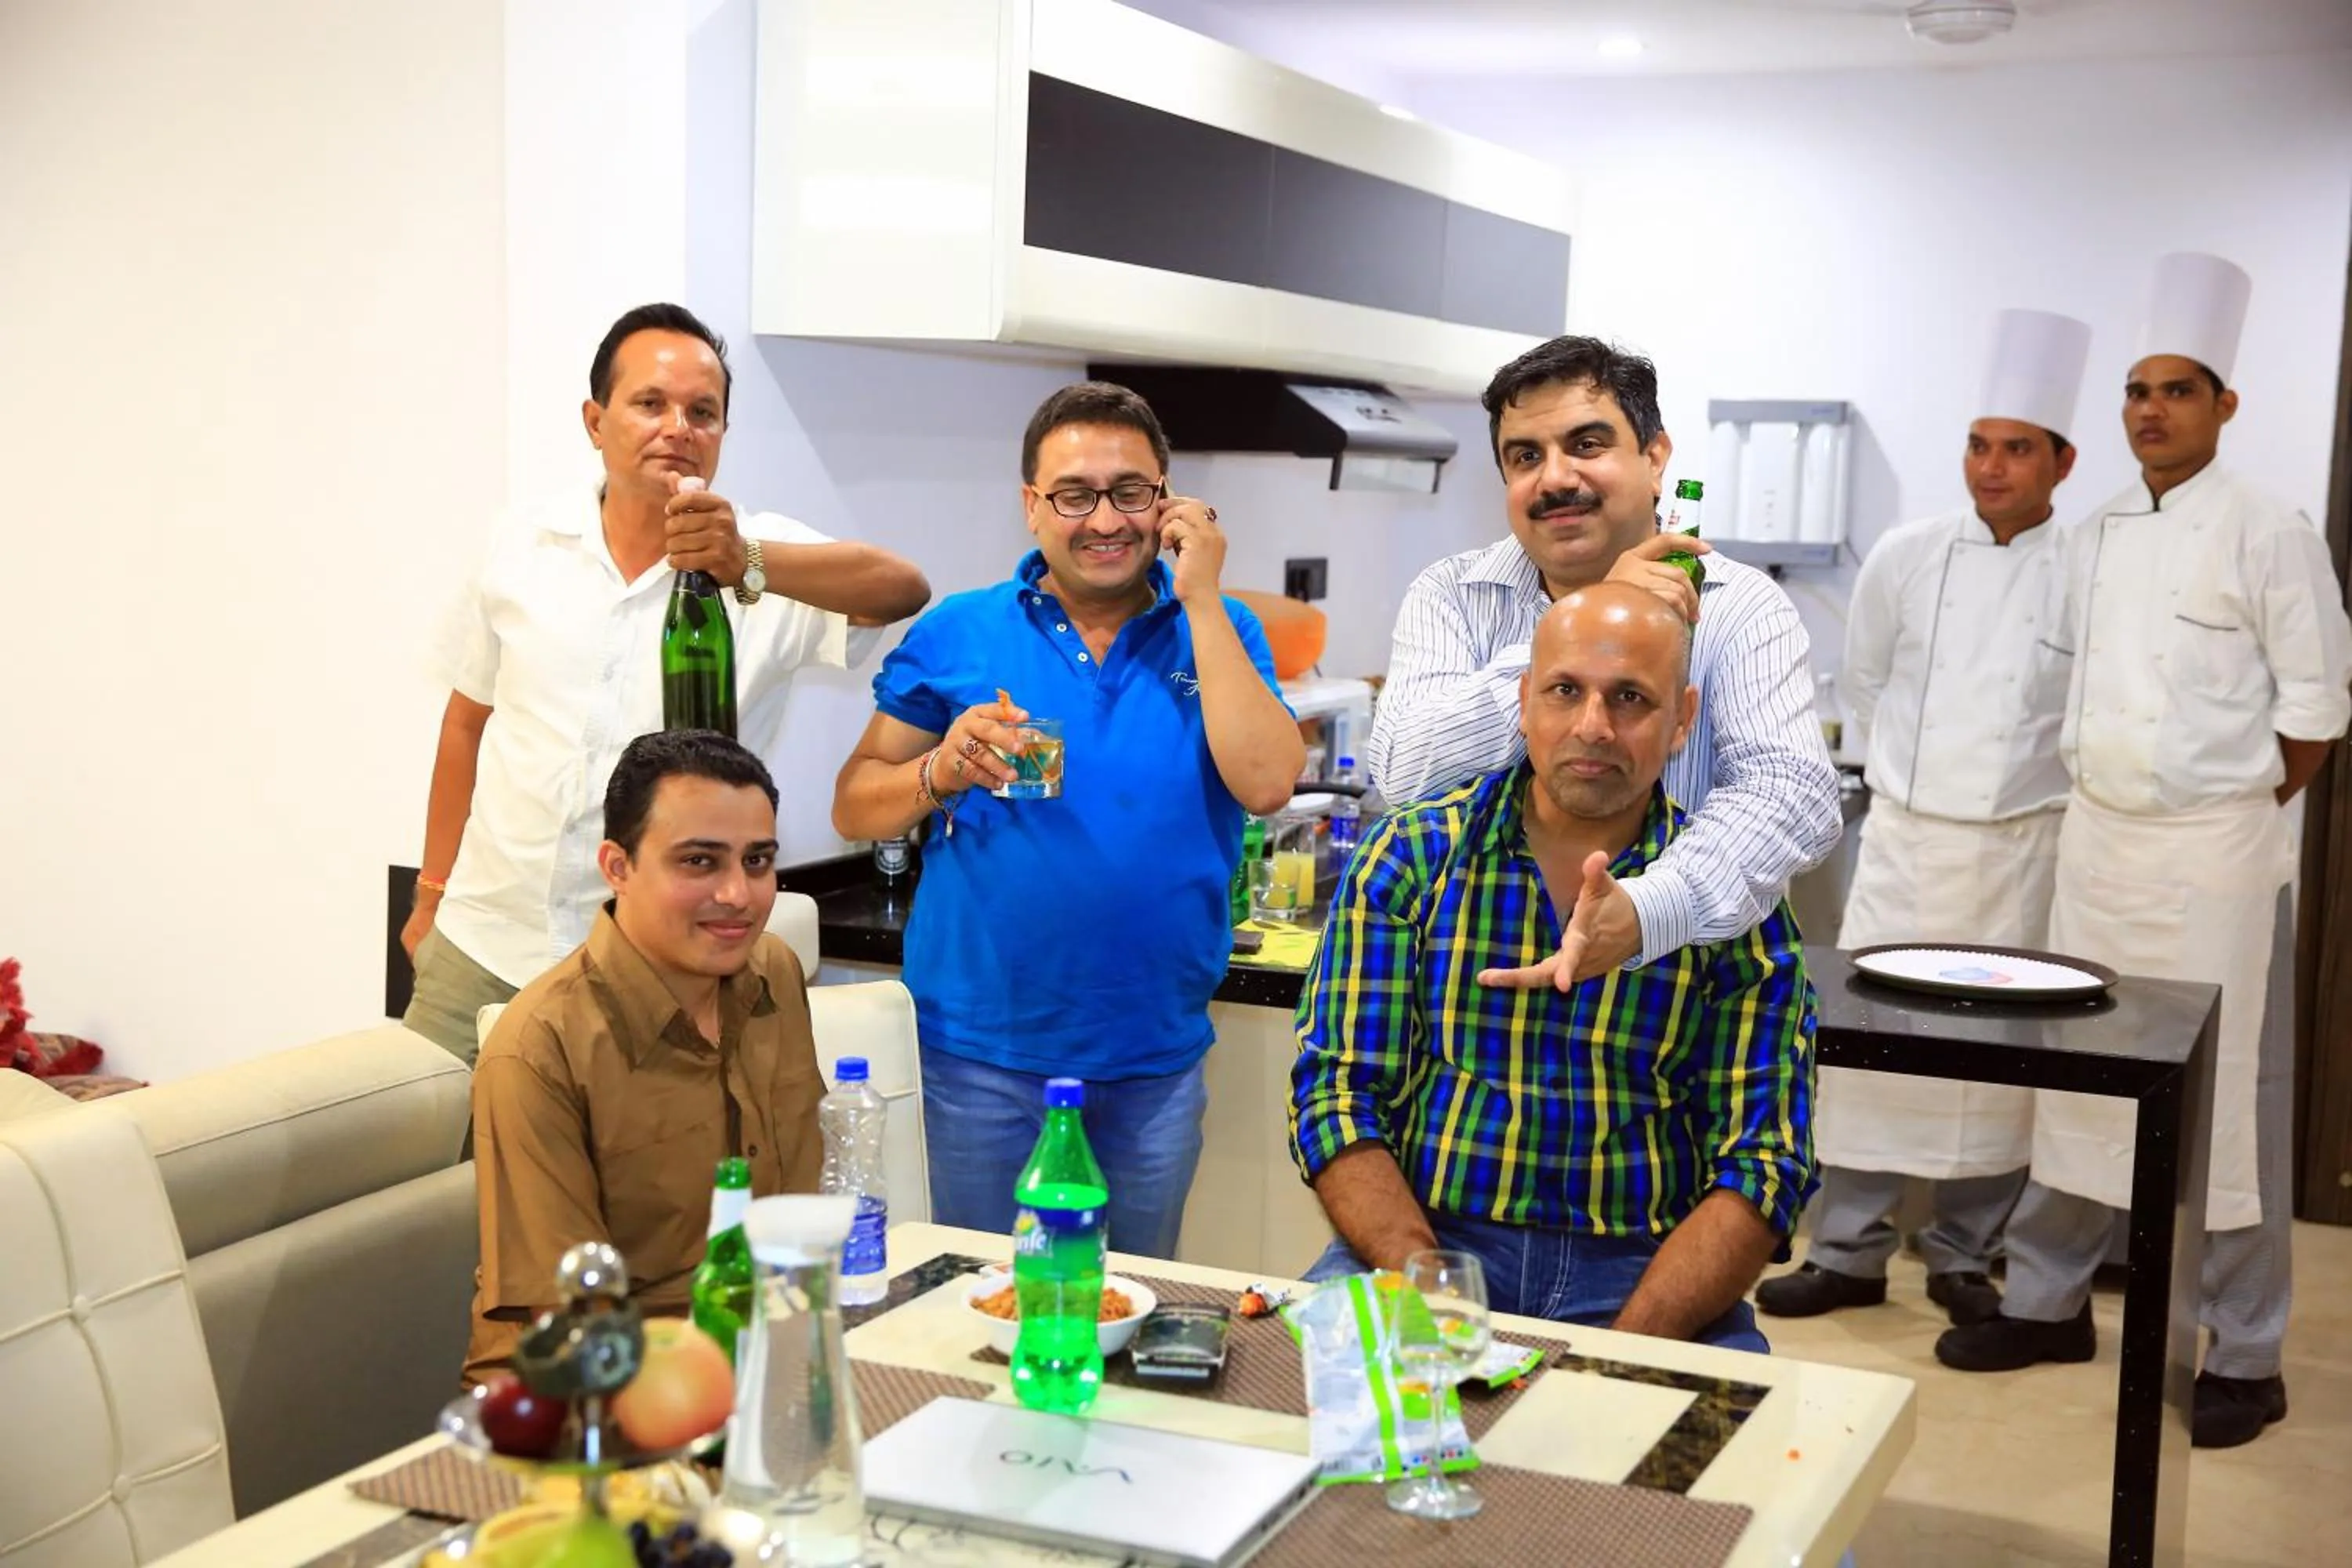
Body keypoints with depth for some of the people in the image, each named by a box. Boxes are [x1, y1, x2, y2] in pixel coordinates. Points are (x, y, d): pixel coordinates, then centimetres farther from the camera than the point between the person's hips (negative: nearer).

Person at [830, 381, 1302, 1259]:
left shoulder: (1216, 633, 3)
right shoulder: (959, 633, 1)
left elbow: (1266, 785, -14)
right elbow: (854, 809, 1)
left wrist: (1200, 597, -12)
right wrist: (942, 772, -19)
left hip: (1155, 1053, 1)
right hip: (984, 1046, -1)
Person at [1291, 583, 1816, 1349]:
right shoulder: (1408, 857, 2)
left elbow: (1759, 1163, -3)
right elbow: (1339, 1094, -2)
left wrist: (1628, 1344, -18)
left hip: (1639, 1269, 0)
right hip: (1423, 1241, 0)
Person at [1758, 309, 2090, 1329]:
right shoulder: (1906, 558, 0)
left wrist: (2029, 787, 4)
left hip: (2018, 851, -1)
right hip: (1902, 836, 2)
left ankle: (1967, 1259, 21)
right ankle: (1849, 1253, 14)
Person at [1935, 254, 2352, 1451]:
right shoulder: (2094, 540, 10)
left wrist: (2233, 811, -4)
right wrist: (2091, 799, 9)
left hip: (2215, 857, -6)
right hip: (2094, 842, 6)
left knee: (2228, 1096, -1)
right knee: (2078, 1078, 13)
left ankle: (2245, 1357, 11)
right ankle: (2049, 1302, 26)